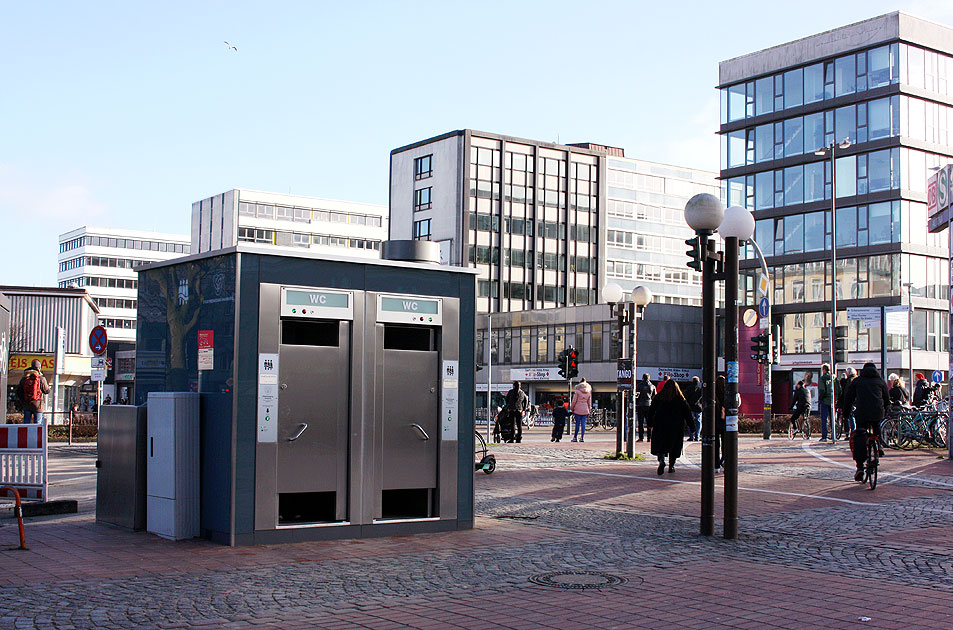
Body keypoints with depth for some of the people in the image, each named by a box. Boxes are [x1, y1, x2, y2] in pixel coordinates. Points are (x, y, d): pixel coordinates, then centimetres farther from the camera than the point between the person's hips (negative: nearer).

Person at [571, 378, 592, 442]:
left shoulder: (577, 391, -6)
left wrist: (572, 409, 5)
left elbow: (574, 401, -5)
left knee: (577, 423, 2)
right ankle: (582, 437, 2)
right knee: (583, 423, 5)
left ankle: (575, 437, 9)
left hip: (578, 410, -3)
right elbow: (589, 403, 12)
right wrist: (589, 411, 19)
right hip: (585, 410, 3)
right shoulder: (588, 392, 7)